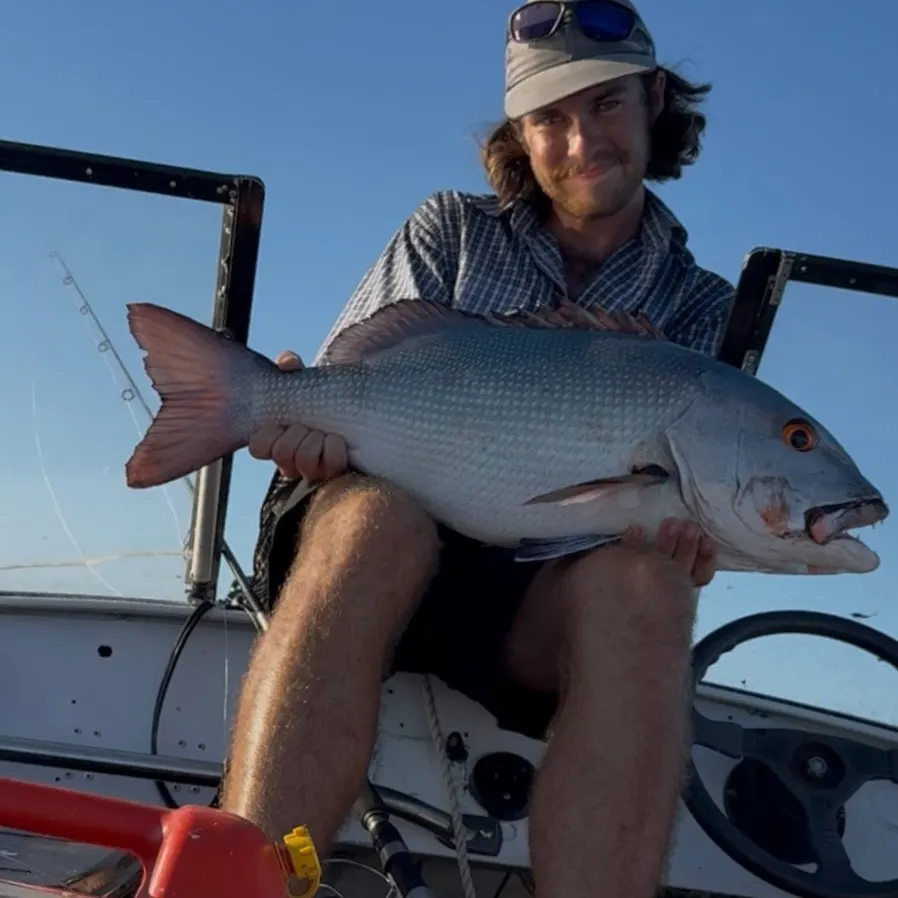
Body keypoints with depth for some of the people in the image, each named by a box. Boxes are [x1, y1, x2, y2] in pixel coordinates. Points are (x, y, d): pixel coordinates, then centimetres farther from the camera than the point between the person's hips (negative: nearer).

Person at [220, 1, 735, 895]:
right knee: (377, 512, -37)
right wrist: (306, 426, -18)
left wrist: (679, 530, -19)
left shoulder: (699, 307, 16)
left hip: (541, 592, 1)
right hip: (387, 547, 0)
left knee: (642, 579, -34)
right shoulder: (453, 230, 16)